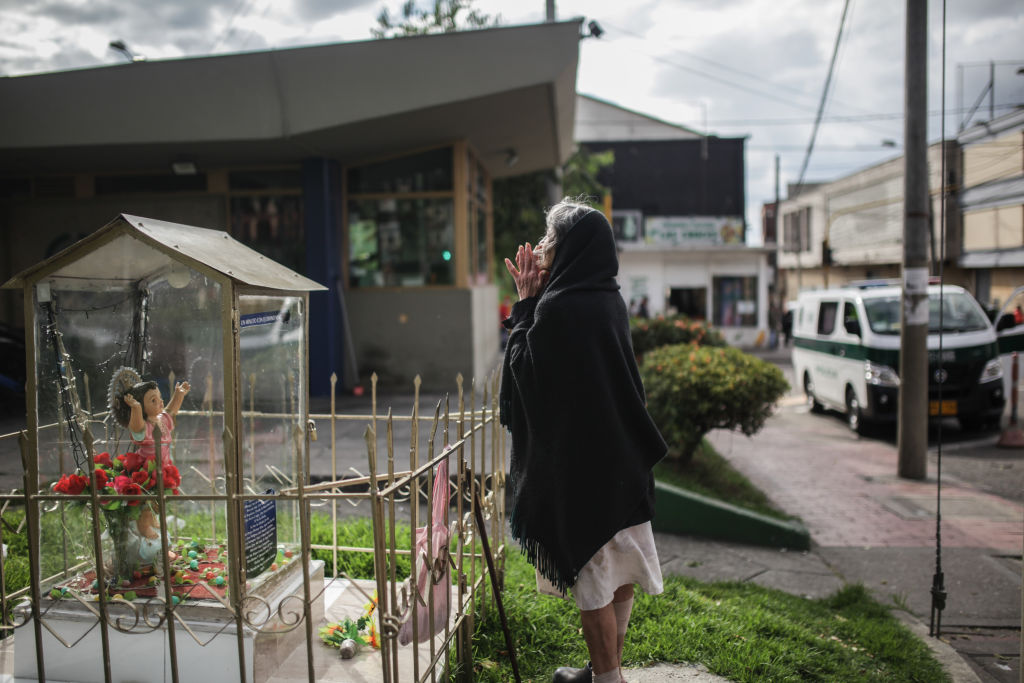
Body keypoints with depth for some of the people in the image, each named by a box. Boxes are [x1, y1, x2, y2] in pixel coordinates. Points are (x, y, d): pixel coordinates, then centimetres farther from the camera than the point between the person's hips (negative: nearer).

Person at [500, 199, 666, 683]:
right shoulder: (609, 300, 6)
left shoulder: (558, 308, -21)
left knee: (591, 577, 6)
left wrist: (526, 305, -8)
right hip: (621, 457, 9)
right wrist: (536, 302, 6)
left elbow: (525, 371, -12)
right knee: (618, 574, 17)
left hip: (579, 465, -9)